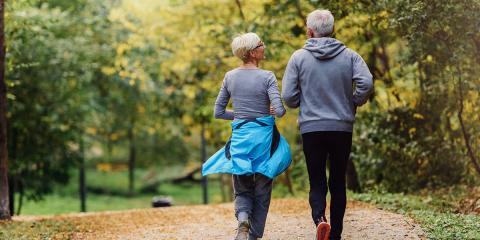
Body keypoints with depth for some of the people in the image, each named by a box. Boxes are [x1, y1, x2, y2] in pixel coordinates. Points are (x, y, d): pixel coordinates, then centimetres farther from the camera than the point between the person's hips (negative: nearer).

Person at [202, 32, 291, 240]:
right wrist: (272, 111, 6)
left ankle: (243, 218, -17)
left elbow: (218, 112, 8)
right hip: (263, 136, -3)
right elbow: (279, 111, -17)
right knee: (261, 191, 9)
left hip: (239, 137, 3)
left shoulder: (230, 77, 4)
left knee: (242, 189, 12)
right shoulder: (267, 77, -10)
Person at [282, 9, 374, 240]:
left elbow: (288, 96, -6)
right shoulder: (349, 55, 1)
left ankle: (319, 219, -22)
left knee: (317, 182, 5)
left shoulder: (299, 57, -2)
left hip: (311, 128, -1)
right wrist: (354, 104, 4)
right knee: (338, 182, 12)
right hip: (343, 128, 1)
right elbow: (366, 83, -13)